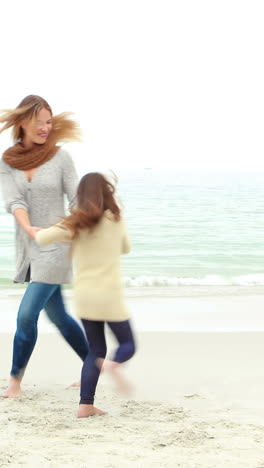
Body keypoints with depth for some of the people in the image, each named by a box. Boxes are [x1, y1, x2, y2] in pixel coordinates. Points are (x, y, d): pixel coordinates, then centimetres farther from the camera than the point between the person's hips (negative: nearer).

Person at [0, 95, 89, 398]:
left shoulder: (60, 157, -5)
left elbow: (77, 200, -7)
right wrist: (28, 228, -30)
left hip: (55, 247, -4)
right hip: (27, 248, 4)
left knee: (27, 314, -11)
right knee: (58, 316, 13)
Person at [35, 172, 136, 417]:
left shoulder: (76, 224, -4)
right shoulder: (116, 220, -2)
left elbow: (41, 238, -10)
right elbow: (125, 248, 15)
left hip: (84, 295, 3)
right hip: (109, 295, -2)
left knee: (96, 349, 13)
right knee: (127, 344, 12)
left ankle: (86, 405, 5)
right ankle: (114, 365, -24)